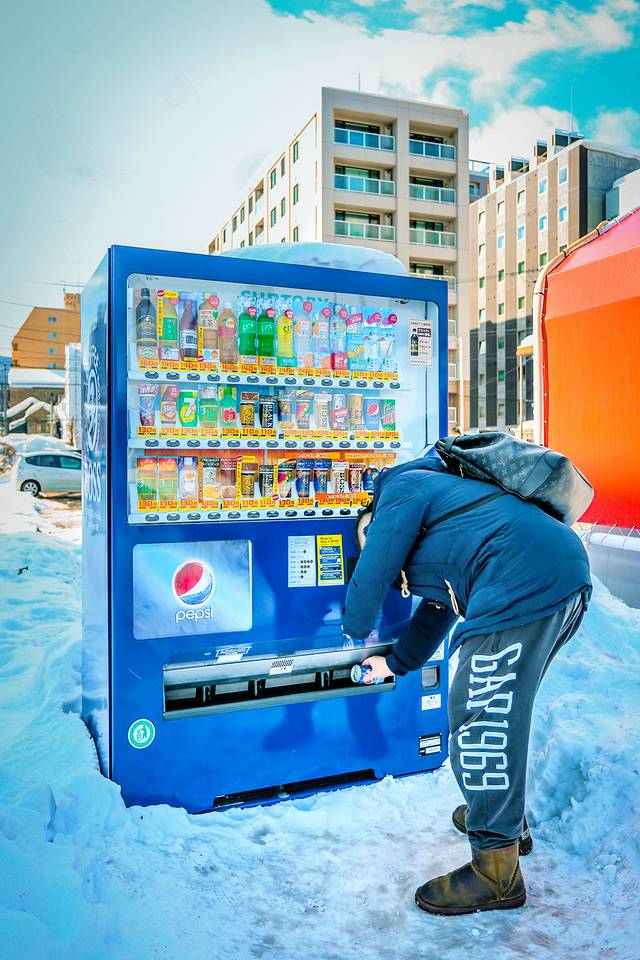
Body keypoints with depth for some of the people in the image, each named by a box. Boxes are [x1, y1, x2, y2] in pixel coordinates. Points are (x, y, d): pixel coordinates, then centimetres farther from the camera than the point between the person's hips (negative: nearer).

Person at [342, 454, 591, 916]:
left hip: (522, 589, -11)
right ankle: (509, 820, 40)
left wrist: (356, 627, 27)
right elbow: (438, 608, 39)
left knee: (480, 716, -4)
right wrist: (395, 662, 48)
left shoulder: (402, 488, 7)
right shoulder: (442, 499, 34)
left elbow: (371, 575, 5)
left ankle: (497, 871, 7)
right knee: (503, 705, 24)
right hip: (567, 578, 11)